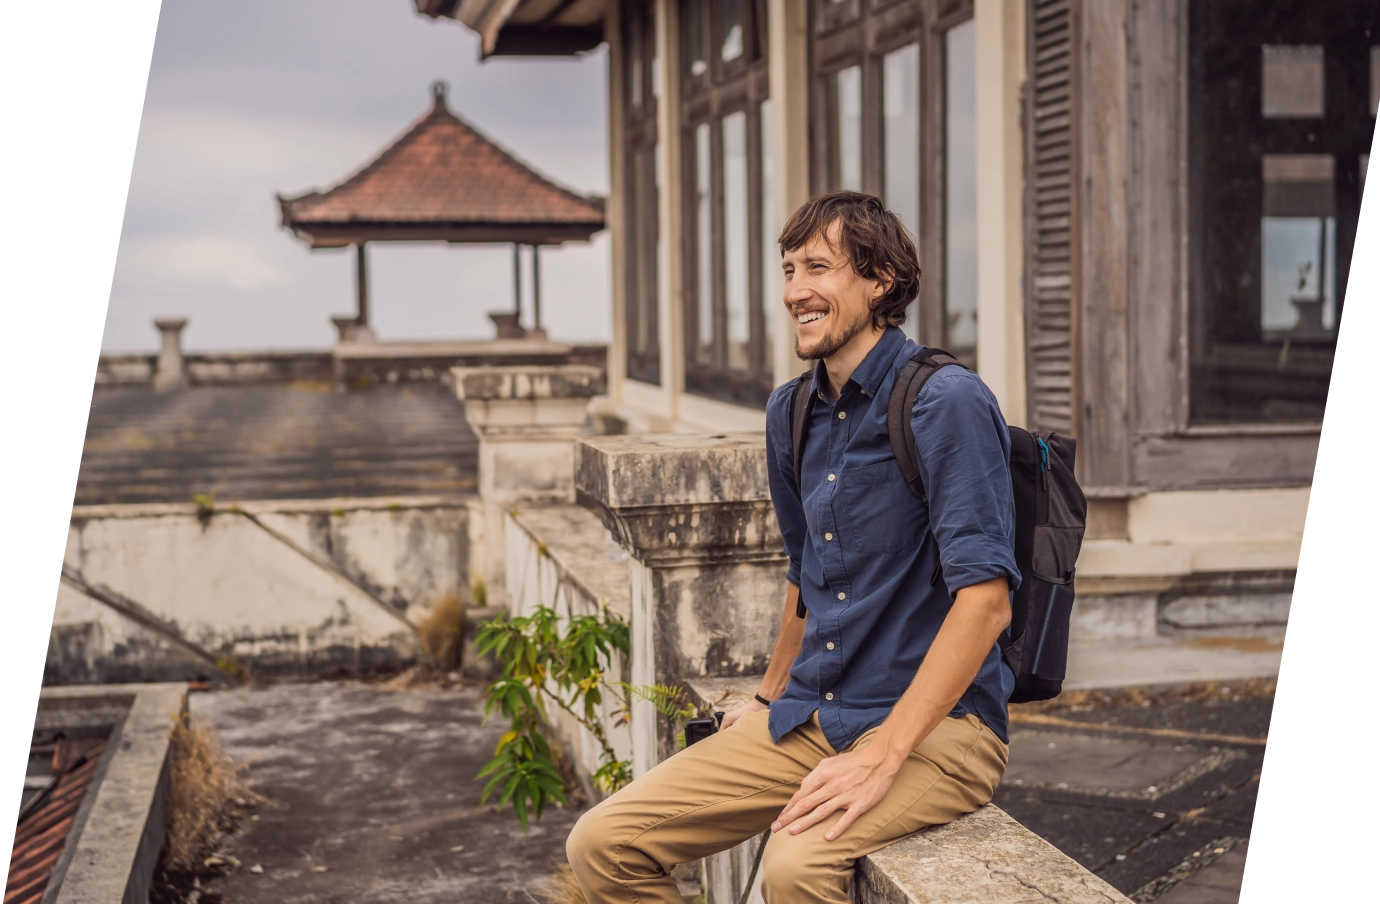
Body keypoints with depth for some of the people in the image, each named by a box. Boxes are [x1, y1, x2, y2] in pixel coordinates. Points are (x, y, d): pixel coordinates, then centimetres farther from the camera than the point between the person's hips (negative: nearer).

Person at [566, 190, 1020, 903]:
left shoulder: (946, 403, -14)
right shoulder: (790, 414, 11)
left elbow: (985, 599, -22)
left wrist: (880, 758, -25)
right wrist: (770, 699, 31)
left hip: (936, 723, -7)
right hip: (809, 718, 7)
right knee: (601, 846, -5)